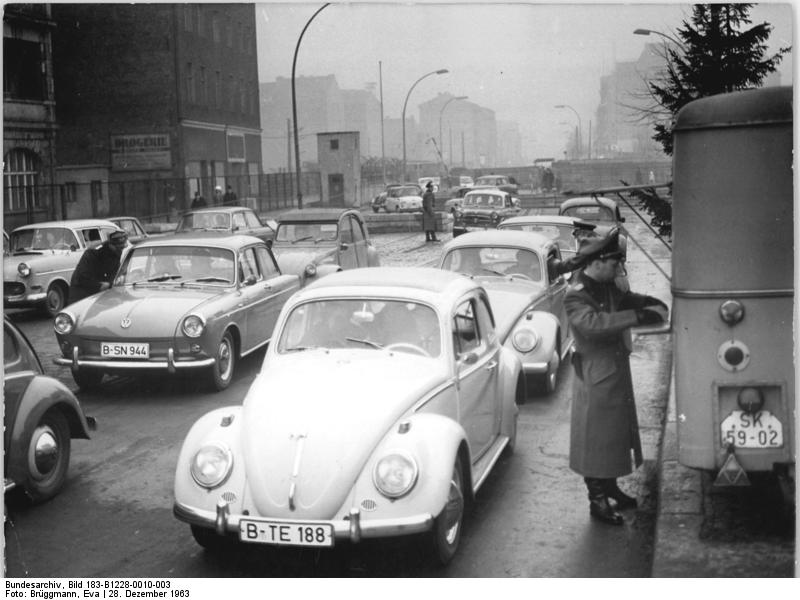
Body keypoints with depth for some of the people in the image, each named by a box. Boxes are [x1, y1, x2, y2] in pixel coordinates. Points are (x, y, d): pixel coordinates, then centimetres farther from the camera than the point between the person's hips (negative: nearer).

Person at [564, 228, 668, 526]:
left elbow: (624, 299, 21)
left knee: (615, 432, 19)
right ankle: (597, 500, 10)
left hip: (617, 372, 9)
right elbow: (593, 323, -36)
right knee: (595, 436, 0)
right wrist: (637, 316, -37)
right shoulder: (575, 296, -20)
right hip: (595, 377, -9)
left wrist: (648, 303, -2)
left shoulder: (607, 287, 8)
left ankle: (610, 488, 34)